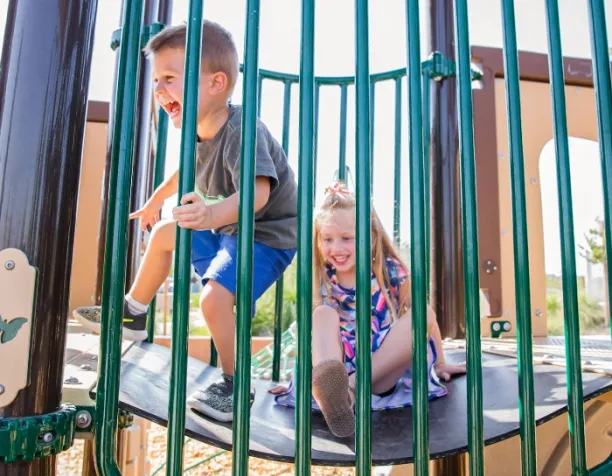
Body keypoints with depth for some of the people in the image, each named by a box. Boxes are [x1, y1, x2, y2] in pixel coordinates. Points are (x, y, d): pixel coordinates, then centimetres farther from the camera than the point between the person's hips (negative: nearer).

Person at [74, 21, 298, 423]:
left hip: (267, 235, -9)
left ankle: (234, 386, -4)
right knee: (164, 233, 19)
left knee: (215, 297, -28)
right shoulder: (200, 131, -3)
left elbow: (258, 192, -45)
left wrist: (215, 213, -63)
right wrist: (155, 201, 32)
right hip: (226, 227, 9)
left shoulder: (241, 128, -30)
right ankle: (133, 314, 35)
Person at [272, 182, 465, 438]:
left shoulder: (390, 271, -5)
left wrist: (439, 364, 10)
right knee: (323, 314, -23)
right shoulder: (322, 282, 0)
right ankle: (328, 389, -52)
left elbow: (425, 316, 4)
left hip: (384, 375, -1)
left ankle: (352, 388, -34)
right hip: (338, 372, 1)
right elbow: (315, 333, 7)